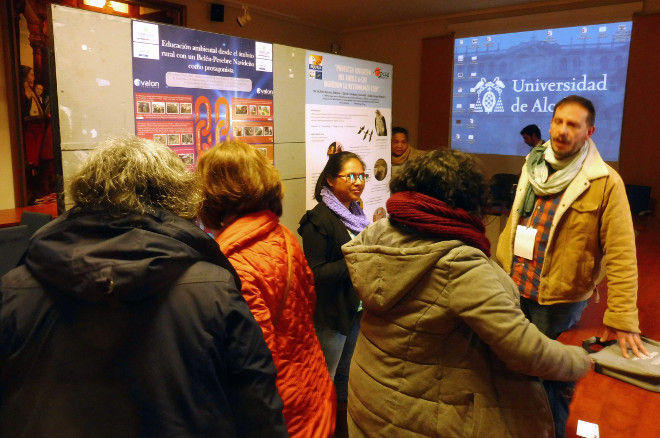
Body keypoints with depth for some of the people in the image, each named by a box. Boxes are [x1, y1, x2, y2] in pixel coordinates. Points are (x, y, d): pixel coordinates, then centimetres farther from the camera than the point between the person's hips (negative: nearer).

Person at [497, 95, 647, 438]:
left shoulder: (605, 182, -13)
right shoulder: (532, 168, 4)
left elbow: (621, 253, -15)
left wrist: (622, 318, -18)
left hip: (557, 301, -5)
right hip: (513, 290, 5)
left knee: (552, 378, 13)